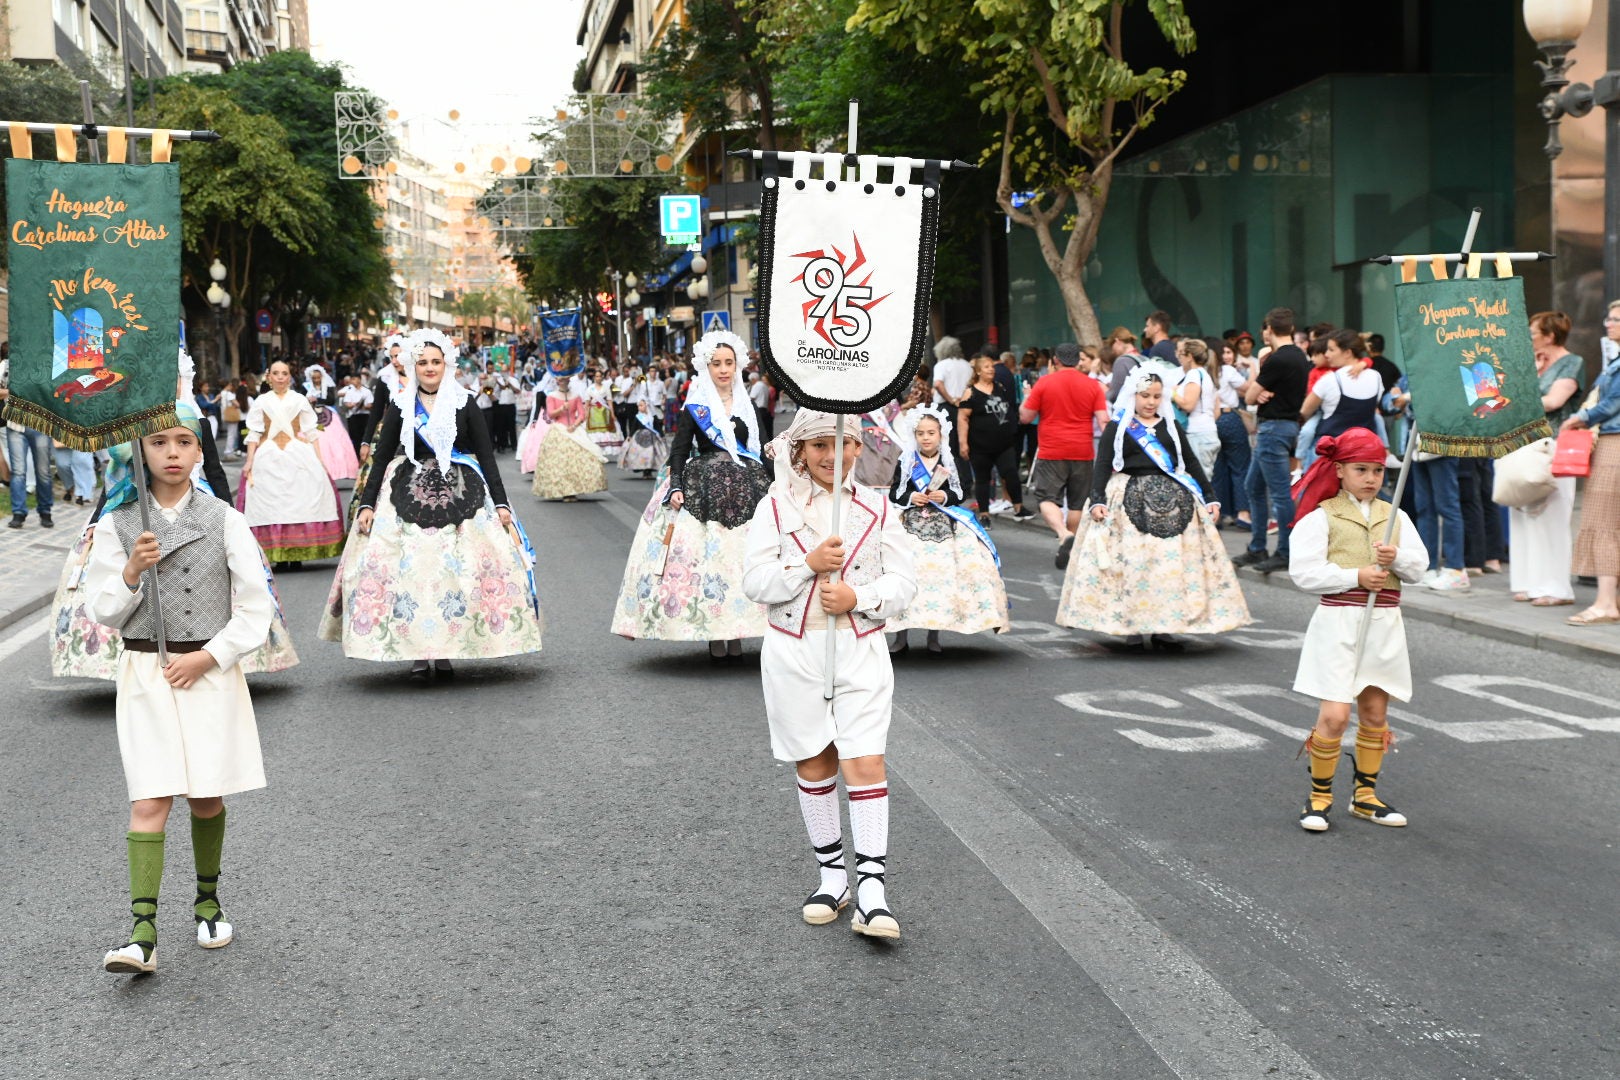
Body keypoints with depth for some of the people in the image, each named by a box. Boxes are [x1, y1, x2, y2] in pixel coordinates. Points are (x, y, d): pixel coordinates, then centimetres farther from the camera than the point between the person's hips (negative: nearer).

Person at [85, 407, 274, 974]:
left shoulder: (225, 522, 0)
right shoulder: (117, 525, 2)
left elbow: (254, 610, 0)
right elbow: (104, 611, 3)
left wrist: (207, 657, -9)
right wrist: (131, 572, -15)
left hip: (211, 671, 0)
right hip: (144, 672, 0)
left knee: (206, 799, 8)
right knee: (149, 801, -9)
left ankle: (208, 901, 31)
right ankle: (143, 932, -12)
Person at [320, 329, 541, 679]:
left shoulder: (465, 404, 3)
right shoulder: (400, 406, 6)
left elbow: (487, 456, 2)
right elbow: (381, 458, 7)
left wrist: (501, 504, -4)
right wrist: (367, 504, -1)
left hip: (459, 493, 0)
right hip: (408, 495, 1)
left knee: (457, 569, -5)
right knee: (409, 568, -6)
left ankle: (445, 653, 6)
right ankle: (417, 653, 2)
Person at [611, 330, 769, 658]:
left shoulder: (745, 404, 13)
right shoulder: (695, 406, 2)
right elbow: (679, 449, -1)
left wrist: (768, 487, 13)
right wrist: (675, 487, -14)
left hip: (745, 484, 4)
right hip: (703, 486, -3)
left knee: (741, 555, -1)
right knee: (706, 556, -8)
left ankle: (735, 635, 6)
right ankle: (714, 636, -2)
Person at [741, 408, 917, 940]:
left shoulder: (876, 509, 4)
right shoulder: (775, 507, 1)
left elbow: (903, 582, 3)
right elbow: (755, 581, -5)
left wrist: (859, 596, -14)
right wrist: (808, 564, -17)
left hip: (861, 649, 0)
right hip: (794, 651, 1)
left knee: (865, 761, -9)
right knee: (814, 762, 9)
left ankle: (871, 886, -9)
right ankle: (832, 870, 23)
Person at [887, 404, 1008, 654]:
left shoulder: (948, 463, 9)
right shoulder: (905, 462, 5)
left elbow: (959, 494, 8)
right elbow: (894, 494, 5)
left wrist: (946, 497, -11)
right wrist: (910, 498, -13)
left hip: (943, 526, 1)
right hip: (911, 525, -1)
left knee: (942, 575, -3)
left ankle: (934, 636, 9)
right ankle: (900, 637, 0)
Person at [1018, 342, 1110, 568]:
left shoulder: (1044, 383, -3)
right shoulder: (1093, 385, 0)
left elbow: (1025, 417, 1)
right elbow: (1103, 420, -4)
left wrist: (1027, 397, 19)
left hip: (1051, 452, -2)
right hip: (1082, 452, 2)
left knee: (1047, 498, 0)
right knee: (1077, 503, 12)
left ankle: (1064, 534, -25)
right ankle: (1070, 549, 19)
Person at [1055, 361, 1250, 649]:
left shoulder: (1171, 426, 14)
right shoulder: (1117, 427, 4)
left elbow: (1190, 462, 17)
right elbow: (1103, 466, -2)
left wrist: (1209, 498, 12)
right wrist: (1097, 500, -15)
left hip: (1173, 501, 3)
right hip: (1131, 500, -3)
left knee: (1174, 563, -2)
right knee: (1132, 561, -7)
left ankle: (1164, 628, 4)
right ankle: (1132, 625, 2)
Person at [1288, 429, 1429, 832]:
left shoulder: (1394, 516, 11)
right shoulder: (1321, 516, -4)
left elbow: (1419, 568, 7)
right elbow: (1304, 572, -12)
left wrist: (1397, 557, -13)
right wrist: (1356, 576, -17)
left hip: (1384, 623, 5)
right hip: (1338, 621, -5)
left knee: (1375, 712, 12)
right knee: (1335, 715, -10)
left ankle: (1365, 795, 26)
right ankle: (1319, 796, 7)